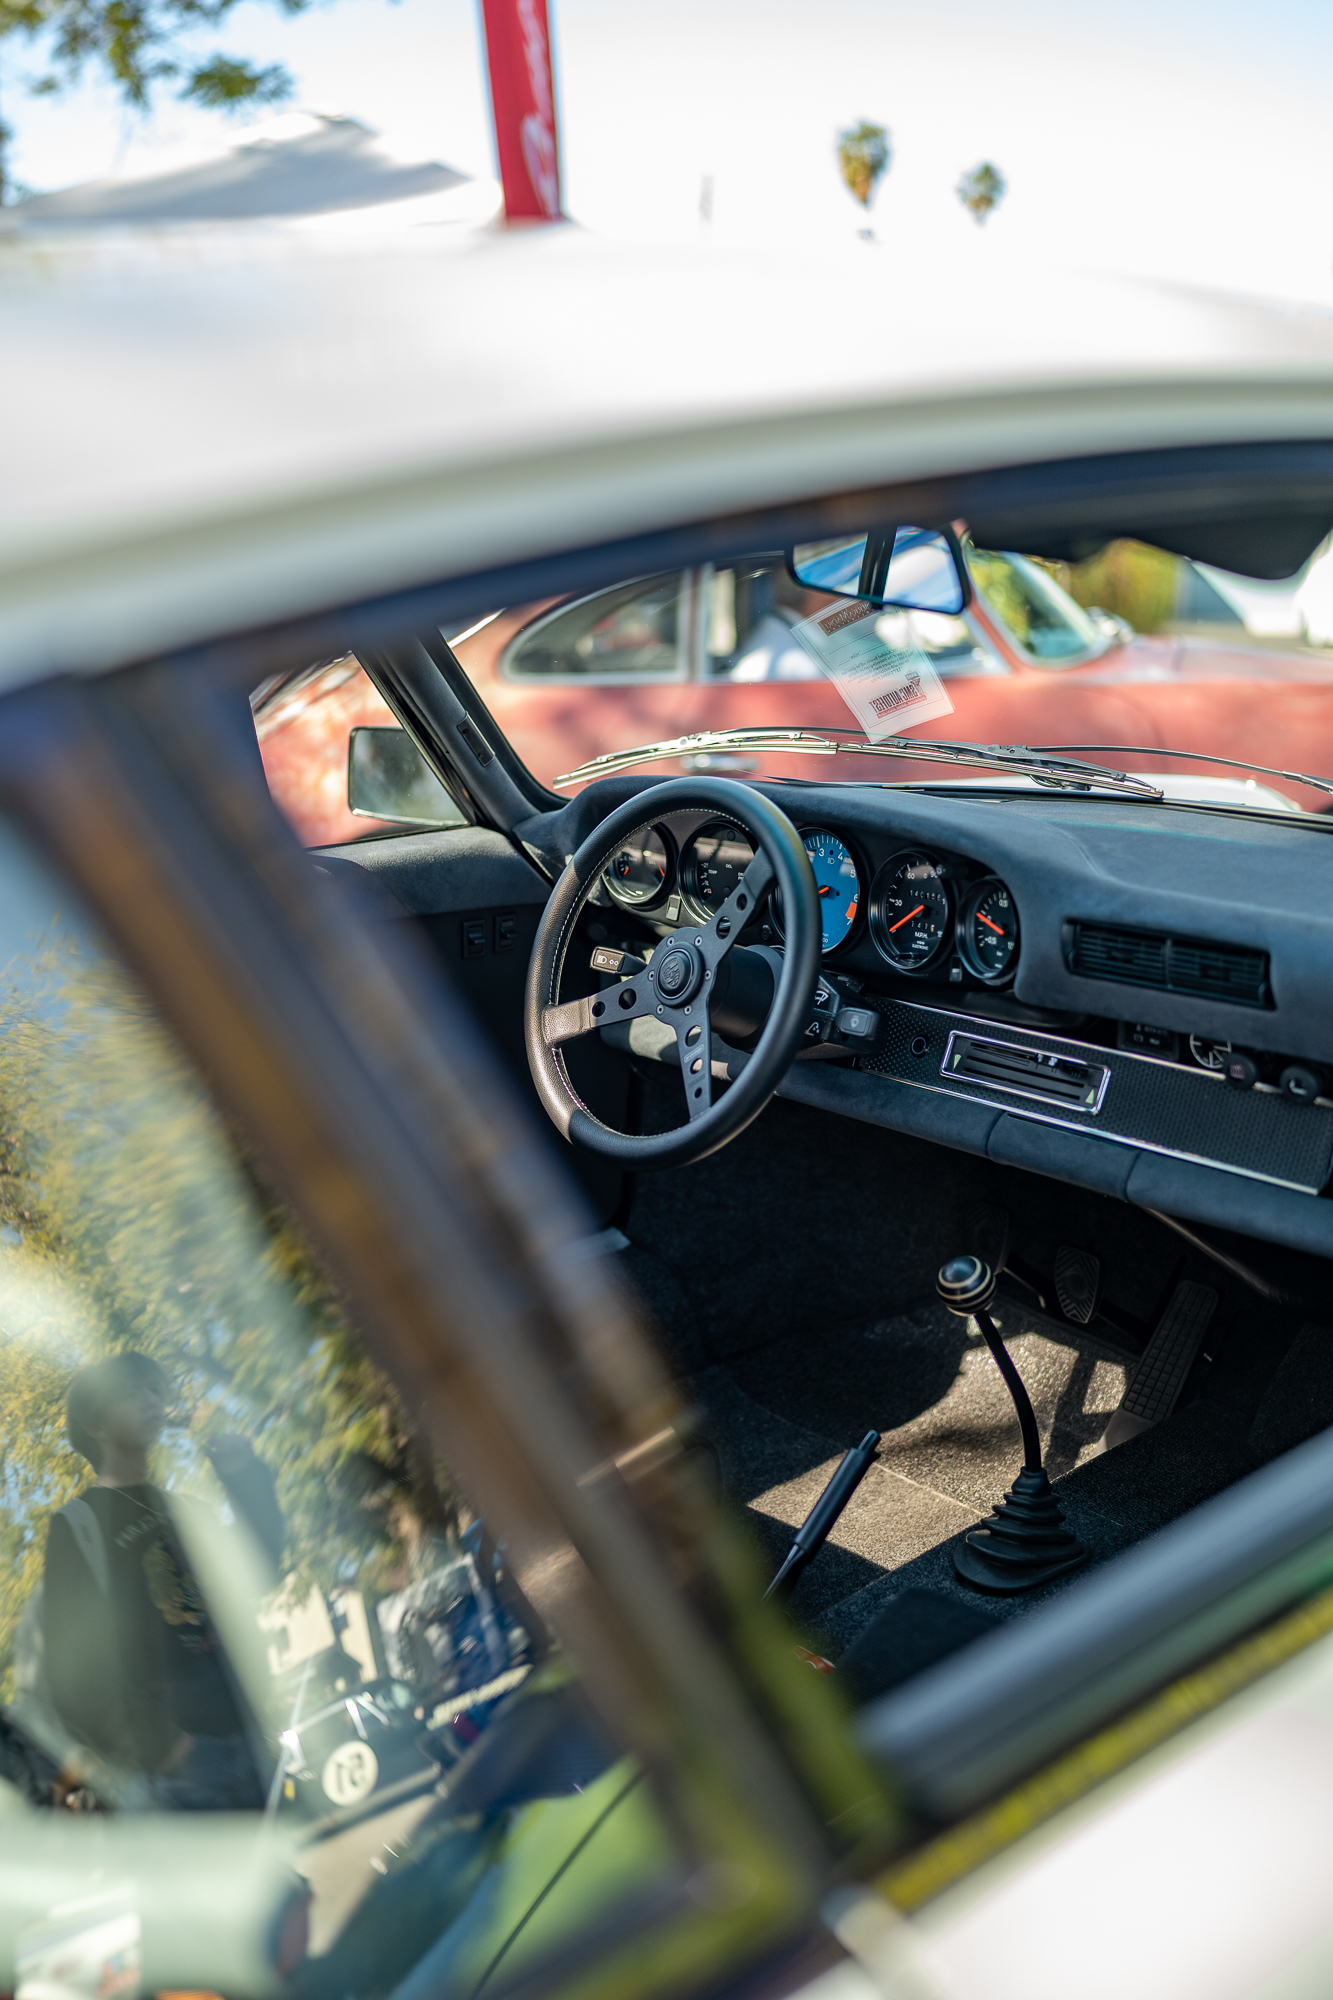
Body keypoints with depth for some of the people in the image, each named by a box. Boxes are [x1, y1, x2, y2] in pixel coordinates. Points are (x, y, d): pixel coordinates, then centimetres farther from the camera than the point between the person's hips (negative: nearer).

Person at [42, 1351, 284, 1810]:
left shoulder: (184, 1509, 18)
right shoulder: (78, 1523, 0)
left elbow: (260, 1576, 10)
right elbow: (74, 1659, -8)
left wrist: (247, 1480, -1)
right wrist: (155, 1747, -15)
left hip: (247, 1732, 6)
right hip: (185, 1751, -6)